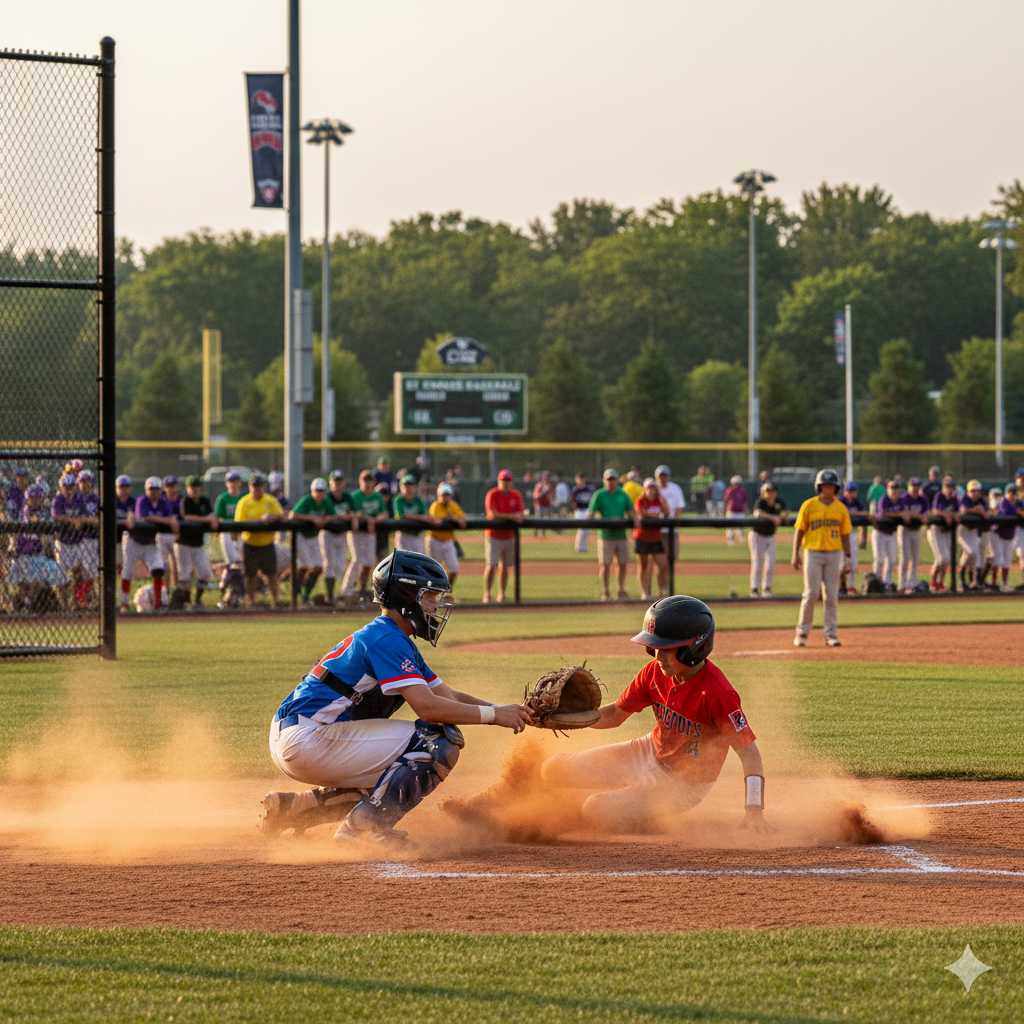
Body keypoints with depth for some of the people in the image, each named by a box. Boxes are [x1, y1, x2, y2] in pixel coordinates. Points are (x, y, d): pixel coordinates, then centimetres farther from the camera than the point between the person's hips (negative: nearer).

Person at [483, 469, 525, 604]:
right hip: (494, 535, -4)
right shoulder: (492, 495, -7)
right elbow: (492, 514, -17)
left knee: (504, 566, 5)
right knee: (491, 566, -10)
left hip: (509, 536, 4)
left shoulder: (516, 495, 6)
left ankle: (501, 594, 12)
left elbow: (521, 514, -2)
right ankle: (487, 594, -4)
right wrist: (512, 516, -20)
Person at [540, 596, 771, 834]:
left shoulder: (717, 694, -31)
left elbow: (749, 753, -28)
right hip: (649, 753, 7)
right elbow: (614, 714, 1)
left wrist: (754, 812, -36)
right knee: (554, 771, 6)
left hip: (684, 784, -7)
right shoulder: (655, 672, -10)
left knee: (597, 811, -24)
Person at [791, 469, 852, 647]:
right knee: (811, 593, -7)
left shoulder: (841, 508, 7)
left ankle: (831, 634, 7)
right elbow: (799, 531, 0)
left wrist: (847, 557, 4)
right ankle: (802, 632, 2)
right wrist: (795, 554, -7)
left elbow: (845, 535, 10)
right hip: (813, 552, -2)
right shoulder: (809, 505, 0)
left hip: (834, 554, 2)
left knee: (832, 596, 3)